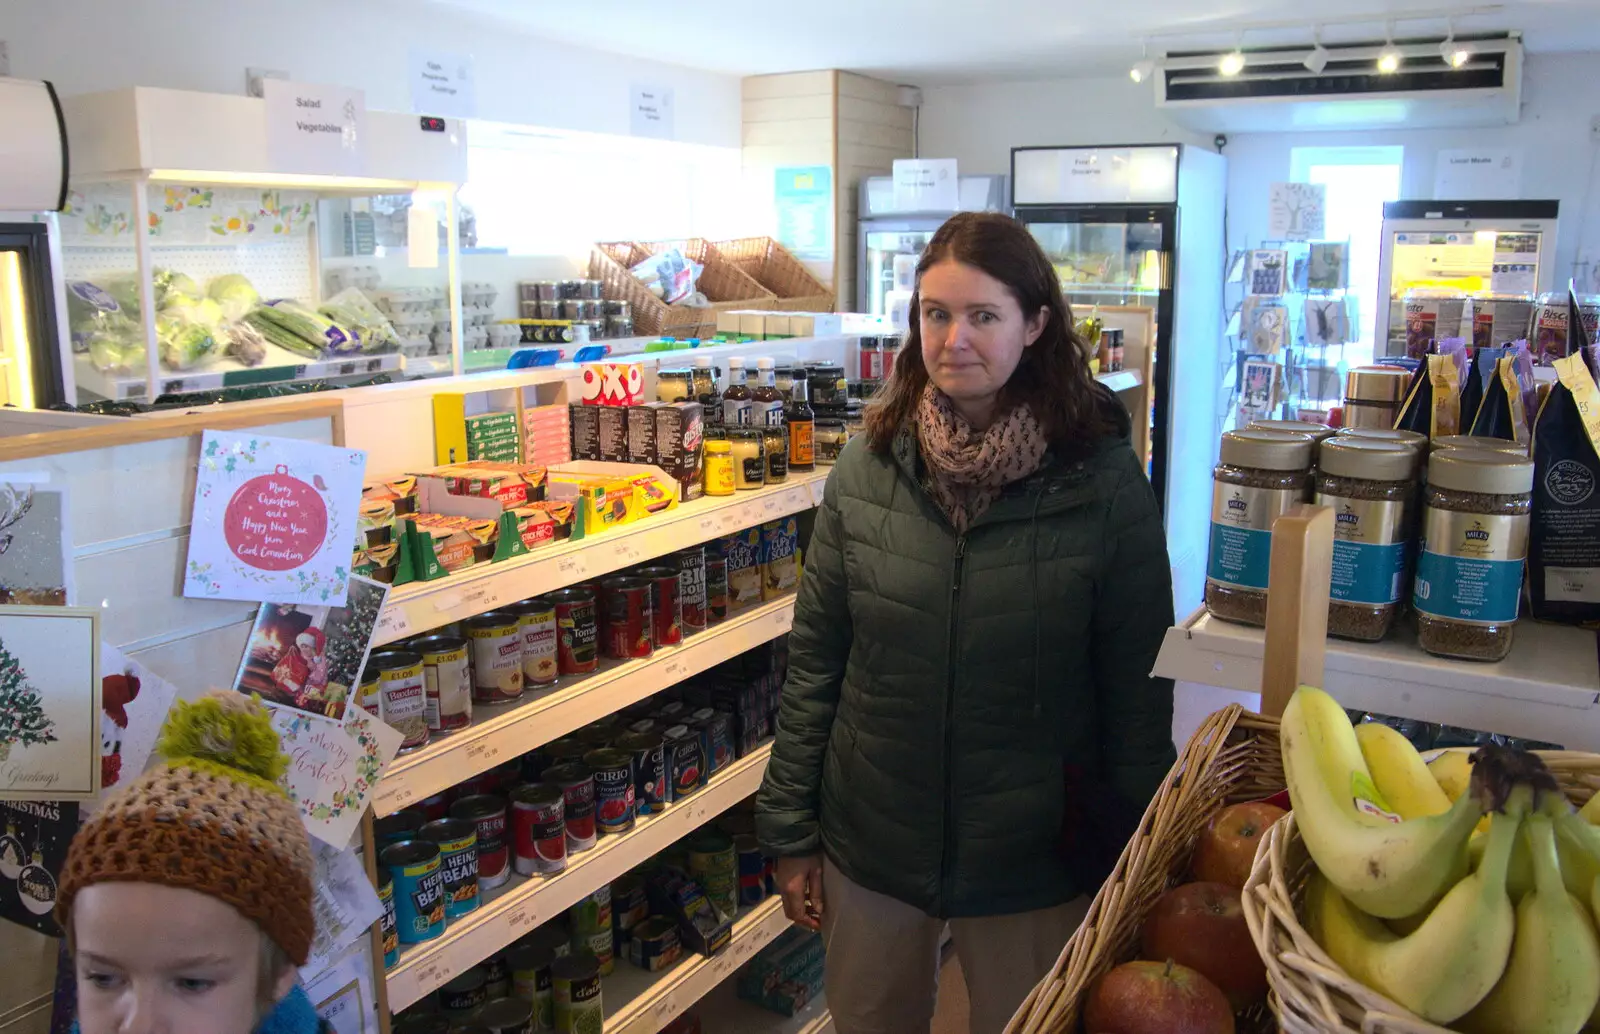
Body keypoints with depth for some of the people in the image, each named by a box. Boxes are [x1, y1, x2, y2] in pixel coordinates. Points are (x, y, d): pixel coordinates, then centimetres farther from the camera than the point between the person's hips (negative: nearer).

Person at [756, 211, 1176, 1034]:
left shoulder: (1102, 479, -13)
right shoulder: (868, 464, -6)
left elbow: (1139, 687, -7)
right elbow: (814, 656, 0)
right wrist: (791, 832, 2)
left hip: (1033, 857, -2)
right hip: (870, 842, 3)